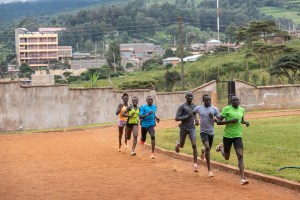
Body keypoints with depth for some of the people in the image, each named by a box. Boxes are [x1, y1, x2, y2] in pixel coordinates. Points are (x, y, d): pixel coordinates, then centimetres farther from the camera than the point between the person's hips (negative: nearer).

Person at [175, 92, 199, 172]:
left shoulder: (194, 106, 5)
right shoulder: (182, 107, -11)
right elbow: (176, 118, -16)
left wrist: (196, 120, 5)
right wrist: (187, 116, -25)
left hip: (192, 128, 2)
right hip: (183, 129, -2)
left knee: (194, 145, -15)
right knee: (181, 145, 14)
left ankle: (195, 164, -14)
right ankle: (178, 144, 53)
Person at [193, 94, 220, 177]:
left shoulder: (214, 109, -1)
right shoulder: (198, 108, -1)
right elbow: (192, 113, 20)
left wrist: (213, 118, -20)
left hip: (211, 132, 3)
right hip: (203, 131, -3)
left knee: (208, 149, 17)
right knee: (207, 147, -23)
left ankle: (203, 151, 59)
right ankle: (209, 170, -20)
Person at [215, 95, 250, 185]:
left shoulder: (241, 109, 7)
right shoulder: (226, 109, -9)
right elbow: (218, 122, -11)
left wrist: (246, 122, 5)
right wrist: (230, 121, -22)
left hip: (238, 136, 3)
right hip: (227, 136, -3)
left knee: (240, 156, -13)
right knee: (227, 157, 14)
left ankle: (242, 178, -14)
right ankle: (221, 147, 49)